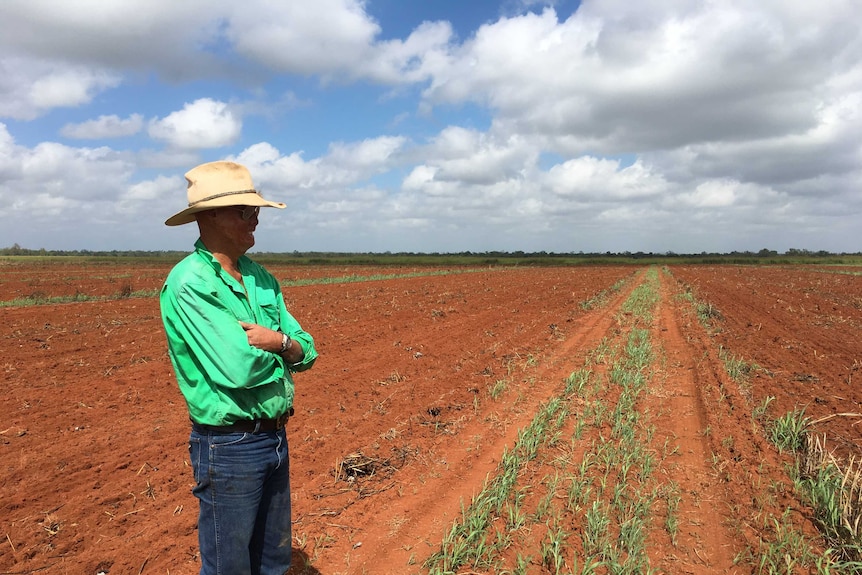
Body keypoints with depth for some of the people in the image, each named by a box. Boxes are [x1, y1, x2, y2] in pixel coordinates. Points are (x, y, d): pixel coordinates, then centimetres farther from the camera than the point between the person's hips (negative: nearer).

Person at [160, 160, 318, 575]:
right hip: (229, 446, -7)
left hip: (276, 438, 7)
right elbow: (240, 369, -28)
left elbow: (306, 351, 5)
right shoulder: (188, 283, -19)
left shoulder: (261, 277, 6)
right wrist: (282, 350, -8)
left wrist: (281, 342, -17)